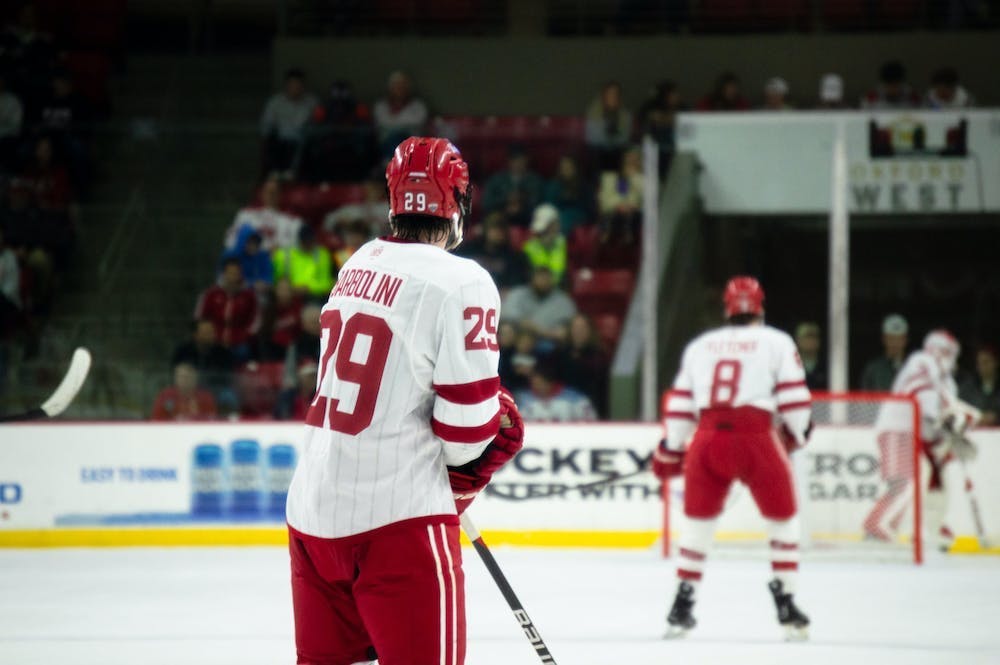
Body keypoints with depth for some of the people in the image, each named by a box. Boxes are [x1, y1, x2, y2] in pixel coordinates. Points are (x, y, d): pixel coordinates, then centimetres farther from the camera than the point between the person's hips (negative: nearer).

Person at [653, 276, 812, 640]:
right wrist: (797, 433, 20)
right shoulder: (777, 343, 10)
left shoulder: (699, 346, 19)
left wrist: (671, 450, 27)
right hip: (756, 437, -3)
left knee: (698, 517, 18)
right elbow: (793, 395, 3)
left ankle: (681, 608, 15)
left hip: (707, 438, 3)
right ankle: (786, 605, 9)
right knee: (783, 517, 14)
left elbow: (680, 402, 17)